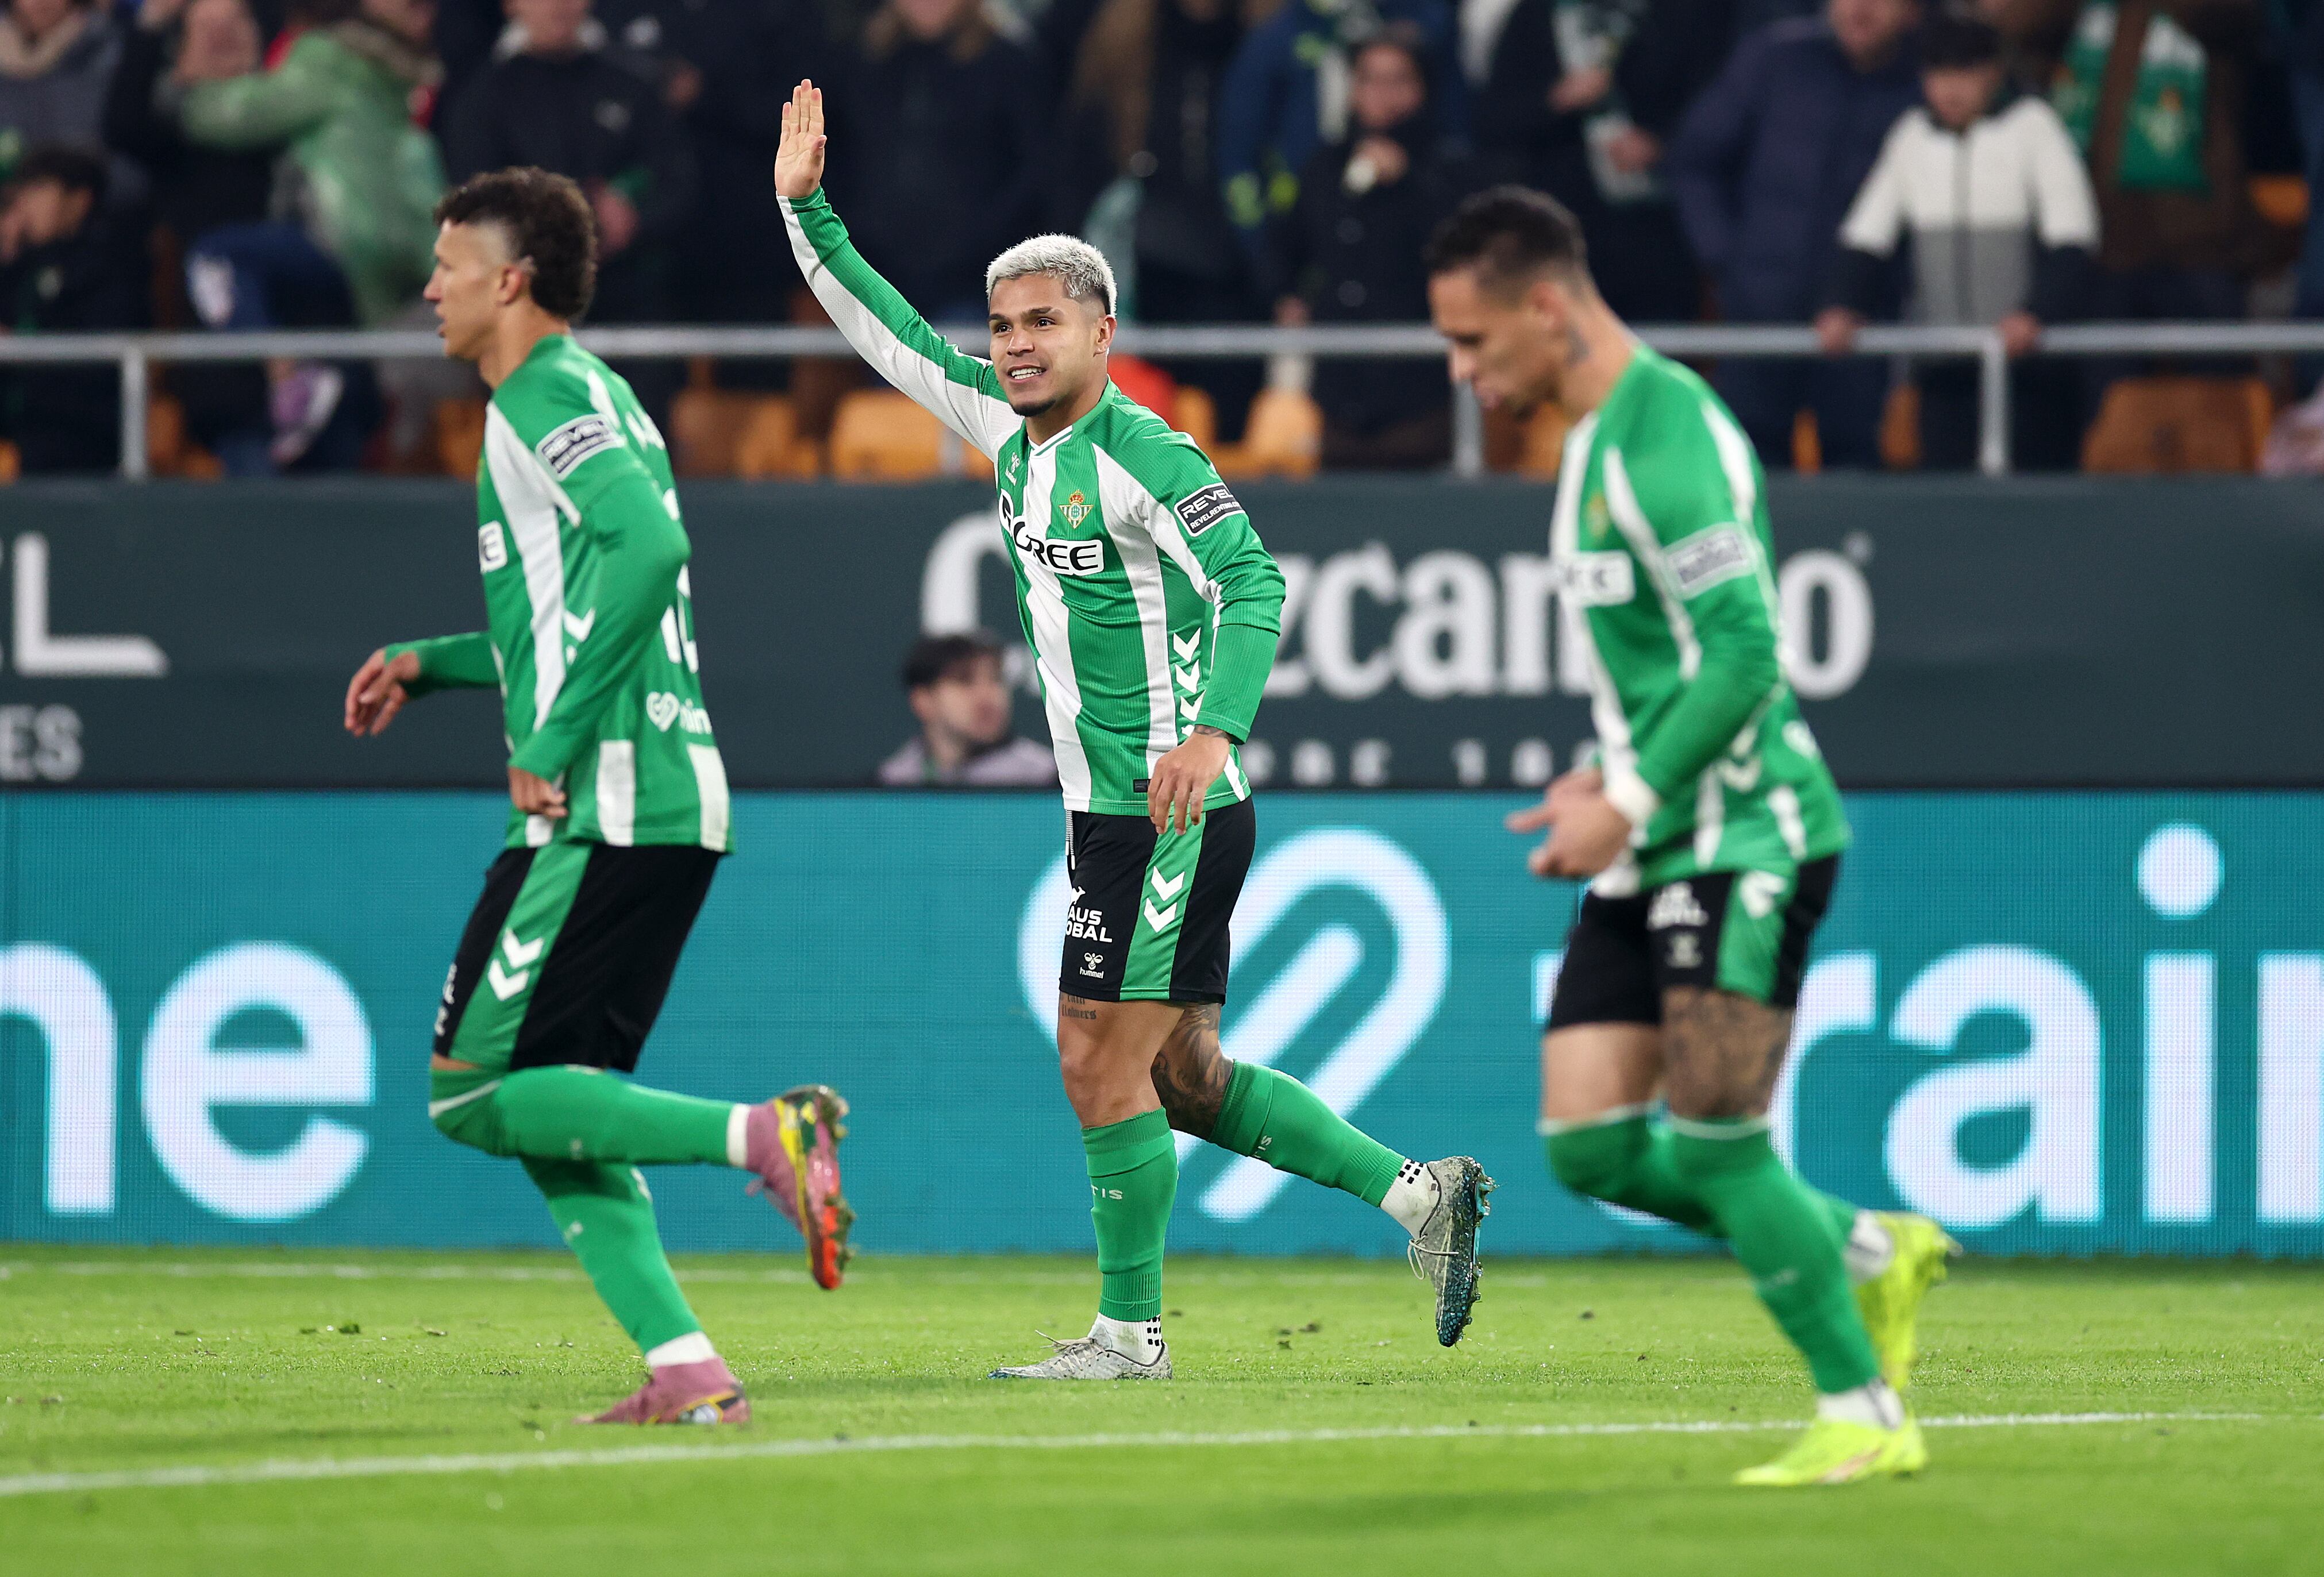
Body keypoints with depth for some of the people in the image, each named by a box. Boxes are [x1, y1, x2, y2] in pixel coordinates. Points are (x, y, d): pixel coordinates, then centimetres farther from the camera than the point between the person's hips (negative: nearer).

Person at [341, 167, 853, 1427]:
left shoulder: (549, 395, -8)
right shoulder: (579, 397, 23)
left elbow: (650, 544, -24)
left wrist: (555, 742, -21)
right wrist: (427, 663, 26)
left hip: (602, 812, -10)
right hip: (671, 807, 10)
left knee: (472, 1094, -9)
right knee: (552, 1111, 9)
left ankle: (760, 1135, -18)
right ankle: (686, 1371, 0)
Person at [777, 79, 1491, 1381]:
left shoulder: (1141, 454, -13)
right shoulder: (1015, 438, 12)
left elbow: (1251, 581, -21)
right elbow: (895, 341, 22)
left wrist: (1214, 733, -33)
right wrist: (807, 211, 17)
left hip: (1169, 809, -9)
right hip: (1115, 814, 9)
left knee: (1105, 1065, -6)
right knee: (1181, 1077, 12)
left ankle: (1131, 1332, 3)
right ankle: (1417, 1193, 14)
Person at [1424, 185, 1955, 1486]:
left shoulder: (1667, 430, -16)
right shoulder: (1597, 438, 16)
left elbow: (1743, 651, -22)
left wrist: (1630, 803, -19)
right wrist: (1608, 779, 13)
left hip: (1744, 836, -10)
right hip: (1656, 846, 10)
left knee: (1714, 1140, -11)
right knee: (1590, 1146, 2)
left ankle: (1866, 1417, -1)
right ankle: (1871, 1253, 16)